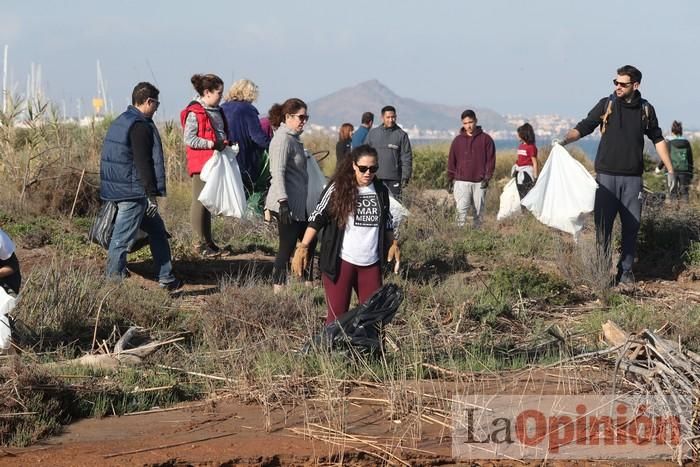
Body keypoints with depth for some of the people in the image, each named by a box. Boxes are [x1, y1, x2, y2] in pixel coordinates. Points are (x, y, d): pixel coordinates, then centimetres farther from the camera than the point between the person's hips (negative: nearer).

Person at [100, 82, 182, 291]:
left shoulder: (119, 122, 15)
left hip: (118, 187, 10)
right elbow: (143, 163, -21)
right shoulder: (140, 126, -16)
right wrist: (152, 195, -19)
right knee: (122, 238, -4)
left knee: (157, 231, 17)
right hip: (133, 192, -10)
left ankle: (166, 278, 19)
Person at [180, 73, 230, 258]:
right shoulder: (194, 113, -12)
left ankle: (208, 240, 20)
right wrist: (212, 144, -22)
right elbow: (189, 139, -17)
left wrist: (226, 143, 11)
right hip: (200, 163, -9)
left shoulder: (216, 111, 16)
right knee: (200, 201, -4)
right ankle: (201, 242, 0)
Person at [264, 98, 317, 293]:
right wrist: (283, 202, -28)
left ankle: (308, 284, 23)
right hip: (287, 205, -10)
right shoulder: (283, 139, -16)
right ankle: (278, 290, -2)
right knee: (287, 247, -6)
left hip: (299, 204, 10)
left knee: (309, 241, 15)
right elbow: (278, 173, -23)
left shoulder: (294, 138, 15)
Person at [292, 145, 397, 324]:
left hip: (371, 263, 4)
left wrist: (392, 244, 19)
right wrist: (303, 247, -14)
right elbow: (317, 217, -7)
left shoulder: (381, 190, 7)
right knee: (338, 315, -2)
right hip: (340, 262, -4)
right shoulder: (338, 188, -6)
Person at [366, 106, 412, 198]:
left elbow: (407, 158, 1)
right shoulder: (372, 133, 9)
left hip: (394, 180, -1)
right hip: (375, 177, 2)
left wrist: (405, 176, -7)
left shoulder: (401, 135, 3)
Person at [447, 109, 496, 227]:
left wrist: (487, 177, -6)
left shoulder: (486, 139, 4)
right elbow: (451, 161, 11)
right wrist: (450, 179, 7)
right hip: (462, 182, 0)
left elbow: (491, 159, 3)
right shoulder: (458, 140, 7)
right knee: (461, 210, -13)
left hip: (479, 182, 0)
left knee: (479, 211, 6)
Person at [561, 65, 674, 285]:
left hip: (632, 178, 2)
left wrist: (670, 170, 18)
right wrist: (565, 139, -20)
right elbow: (584, 127, -1)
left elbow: (658, 139, 17)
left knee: (631, 226, 4)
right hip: (606, 175, -2)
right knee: (603, 225, -3)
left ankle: (625, 271, 14)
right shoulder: (606, 105, 1)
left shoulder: (646, 110, 7)